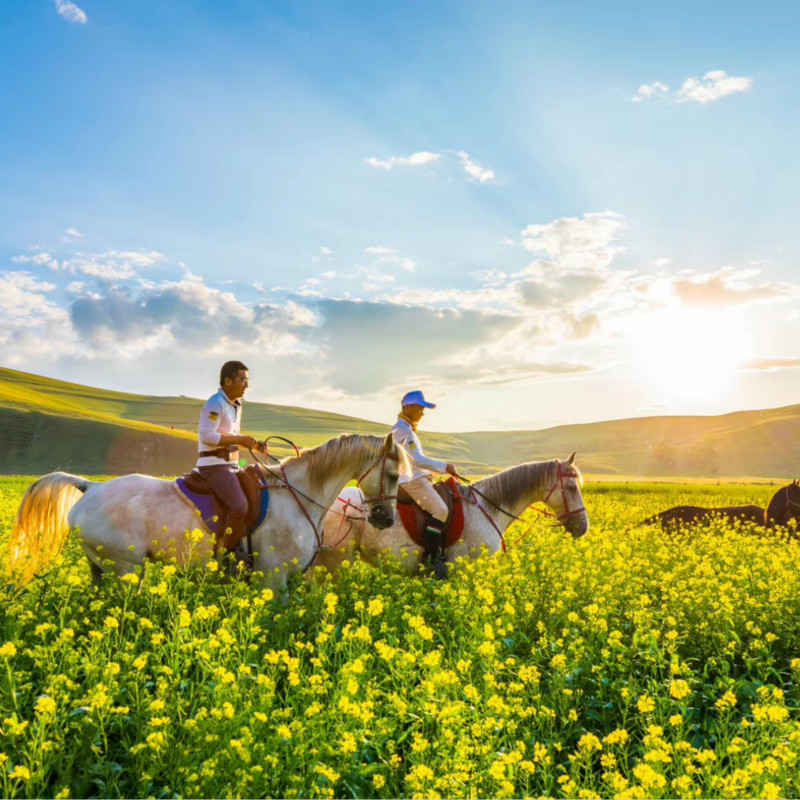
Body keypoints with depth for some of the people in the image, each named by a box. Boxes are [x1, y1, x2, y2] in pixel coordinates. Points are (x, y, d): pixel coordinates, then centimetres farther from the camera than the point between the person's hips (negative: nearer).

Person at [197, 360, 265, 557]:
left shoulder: (236, 405, 15)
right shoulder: (216, 404, -14)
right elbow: (206, 436, -24)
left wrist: (251, 443, 6)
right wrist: (241, 439, -21)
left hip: (231, 465, 10)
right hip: (214, 465, -10)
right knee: (240, 506, -25)